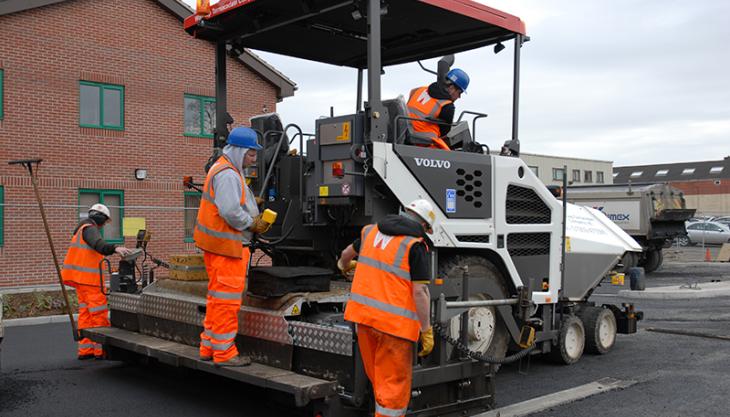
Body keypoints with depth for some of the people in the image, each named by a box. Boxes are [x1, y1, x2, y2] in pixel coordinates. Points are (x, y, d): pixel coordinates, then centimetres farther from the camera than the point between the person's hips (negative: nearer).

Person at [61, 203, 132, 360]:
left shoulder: (82, 229, 21)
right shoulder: (89, 229, -11)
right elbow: (98, 244, -33)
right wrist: (115, 248, -48)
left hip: (80, 277, 10)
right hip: (89, 278, -10)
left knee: (86, 312, 10)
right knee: (99, 313, -7)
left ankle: (85, 350, 11)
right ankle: (101, 350, -5)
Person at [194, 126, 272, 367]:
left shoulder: (223, 169, 18)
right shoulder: (228, 175, -16)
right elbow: (230, 212, -25)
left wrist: (254, 218, 9)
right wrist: (254, 224, -11)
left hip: (218, 244, 11)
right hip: (227, 245, -11)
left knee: (217, 297, 17)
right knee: (227, 299, -5)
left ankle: (209, 347, 25)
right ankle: (224, 352, 1)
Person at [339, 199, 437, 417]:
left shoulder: (371, 231, 12)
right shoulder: (416, 245, -8)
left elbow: (347, 254, 30)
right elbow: (420, 291, -13)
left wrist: (344, 266, 53)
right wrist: (427, 331, -8)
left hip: (363, 313, 6)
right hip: (394, 322, -6)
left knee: (377, 378, 20)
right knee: (395, 384, 2)